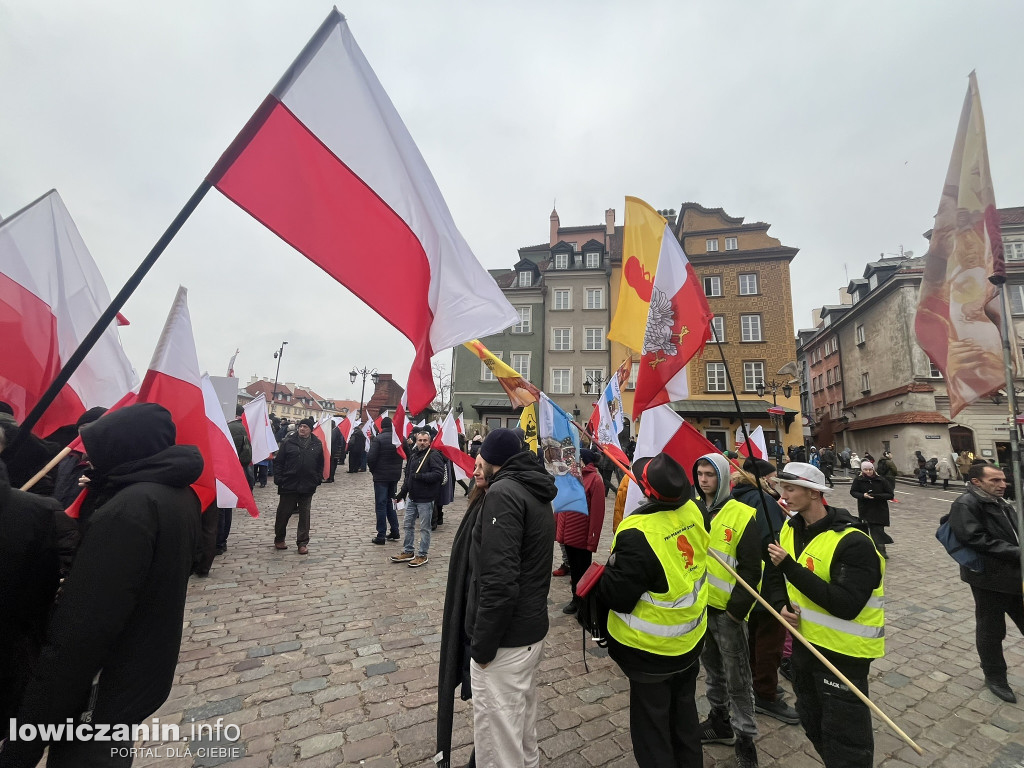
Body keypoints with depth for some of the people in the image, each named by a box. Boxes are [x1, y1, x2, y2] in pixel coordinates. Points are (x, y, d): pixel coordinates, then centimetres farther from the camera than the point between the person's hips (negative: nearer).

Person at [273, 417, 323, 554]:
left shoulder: (317, 444, 5)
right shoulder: (288, 443, 0)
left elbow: (320, 464, 11)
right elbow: (278, 462, 1)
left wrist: (318, 480, 2)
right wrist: (278, 479, -7)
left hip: (308, 486, 1)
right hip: (289, 485, -1)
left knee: (304, 515, 7)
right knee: (283, 513, 10)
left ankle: (302, 543, 17)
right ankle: (279, 539, 32)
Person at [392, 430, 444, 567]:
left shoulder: (433, 455, -14)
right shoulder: (413, 455, 10)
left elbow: (439, 474, -25)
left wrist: (420, 476, -25)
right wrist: (402, 492, 16)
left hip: (425, 499, -8)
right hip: (412, 498, 8)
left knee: (424, 528, 5)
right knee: (408, 525, 17)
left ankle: (422, 555, 18)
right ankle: (408, 552, 32)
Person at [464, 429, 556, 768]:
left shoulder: (504, 493, -21)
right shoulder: (536, 493, 8)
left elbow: (499, 581, -28)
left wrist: (482, 646, -16)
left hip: (505, 638, -9)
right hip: (532, 628, 9)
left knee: (497, 734, 8)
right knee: (522, 722, 25)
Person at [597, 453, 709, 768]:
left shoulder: (639, 534, -34)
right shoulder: (693, 512, -13)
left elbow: (617, 596, -27)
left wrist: (606, 576, -7)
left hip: (652, 650, -7)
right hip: (691, 638, 7)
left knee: (651, 726, 17)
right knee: (684, 714, 28)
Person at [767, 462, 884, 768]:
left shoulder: (853, 542, -23)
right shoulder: (790, 529, 0)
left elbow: (846, 606, -29)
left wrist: (791, 567, -32)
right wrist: (783, 605, -7)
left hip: (842, 653, -7)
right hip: (804, 641, 7)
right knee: (813, 725, 25)